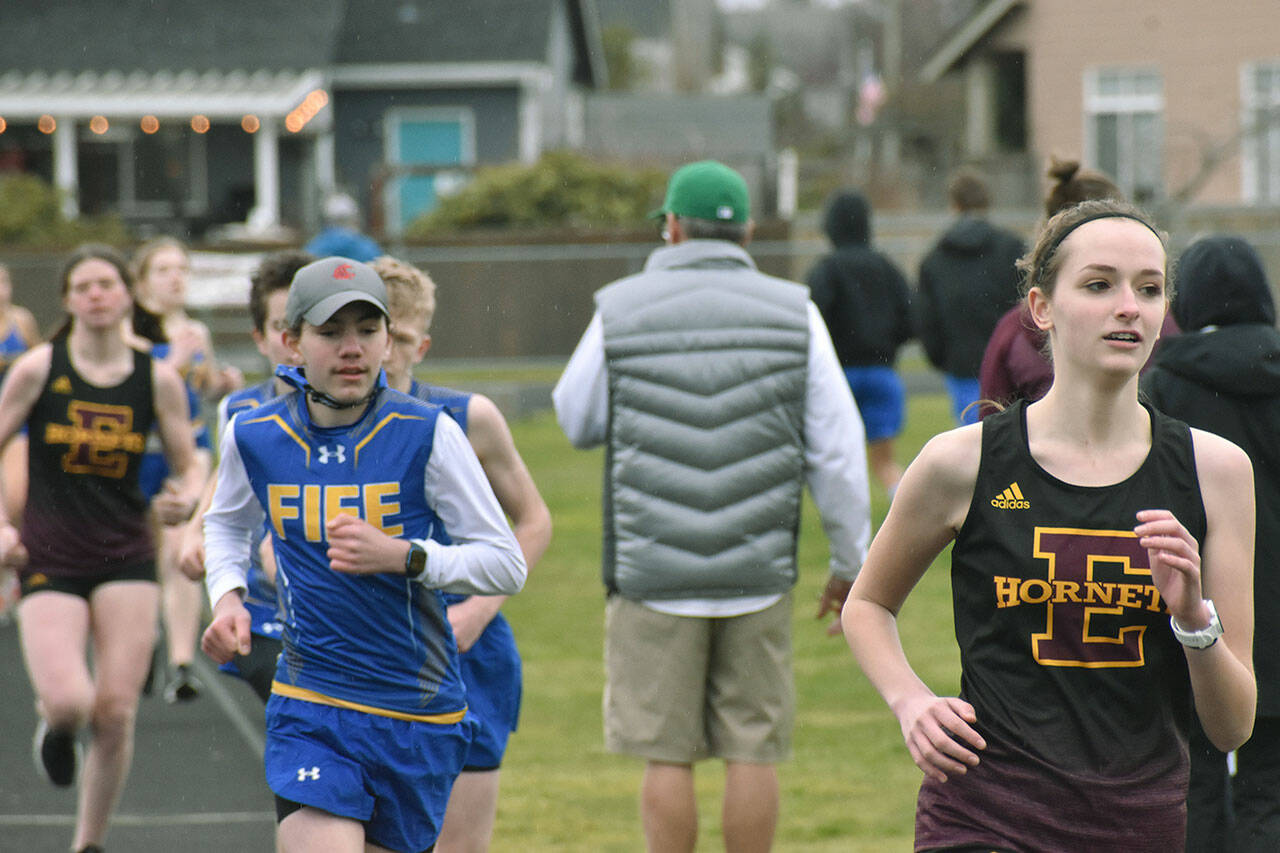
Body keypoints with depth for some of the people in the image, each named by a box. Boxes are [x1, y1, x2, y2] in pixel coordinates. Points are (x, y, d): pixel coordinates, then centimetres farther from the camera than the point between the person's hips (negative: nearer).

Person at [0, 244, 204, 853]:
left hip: (126, 560, 2)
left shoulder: (158, 380, 1)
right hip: (49, 560, -2)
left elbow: (189, 467, 9)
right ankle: (54, 722, 19)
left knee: (115, 715, -5)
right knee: (69, 702, -20)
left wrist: (185, 500, -14)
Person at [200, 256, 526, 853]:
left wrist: (403, 557, -19)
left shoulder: (427, 434, -8)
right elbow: (226, 524, 23)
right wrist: (227, 597, 4)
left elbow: (506, 565, -5)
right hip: (308, 712, 0)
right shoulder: (254, 436, 0)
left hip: (421, 716, 0)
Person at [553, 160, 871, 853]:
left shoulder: (620, 312, -3)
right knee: (752, 753, 7)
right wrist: (851, 563, 8)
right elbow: (837, 451, -2)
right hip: (757, 572, 1)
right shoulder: (793, 314, -1)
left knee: (666, 756, 6)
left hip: (653, 571, -1)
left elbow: (577, 423, 12)